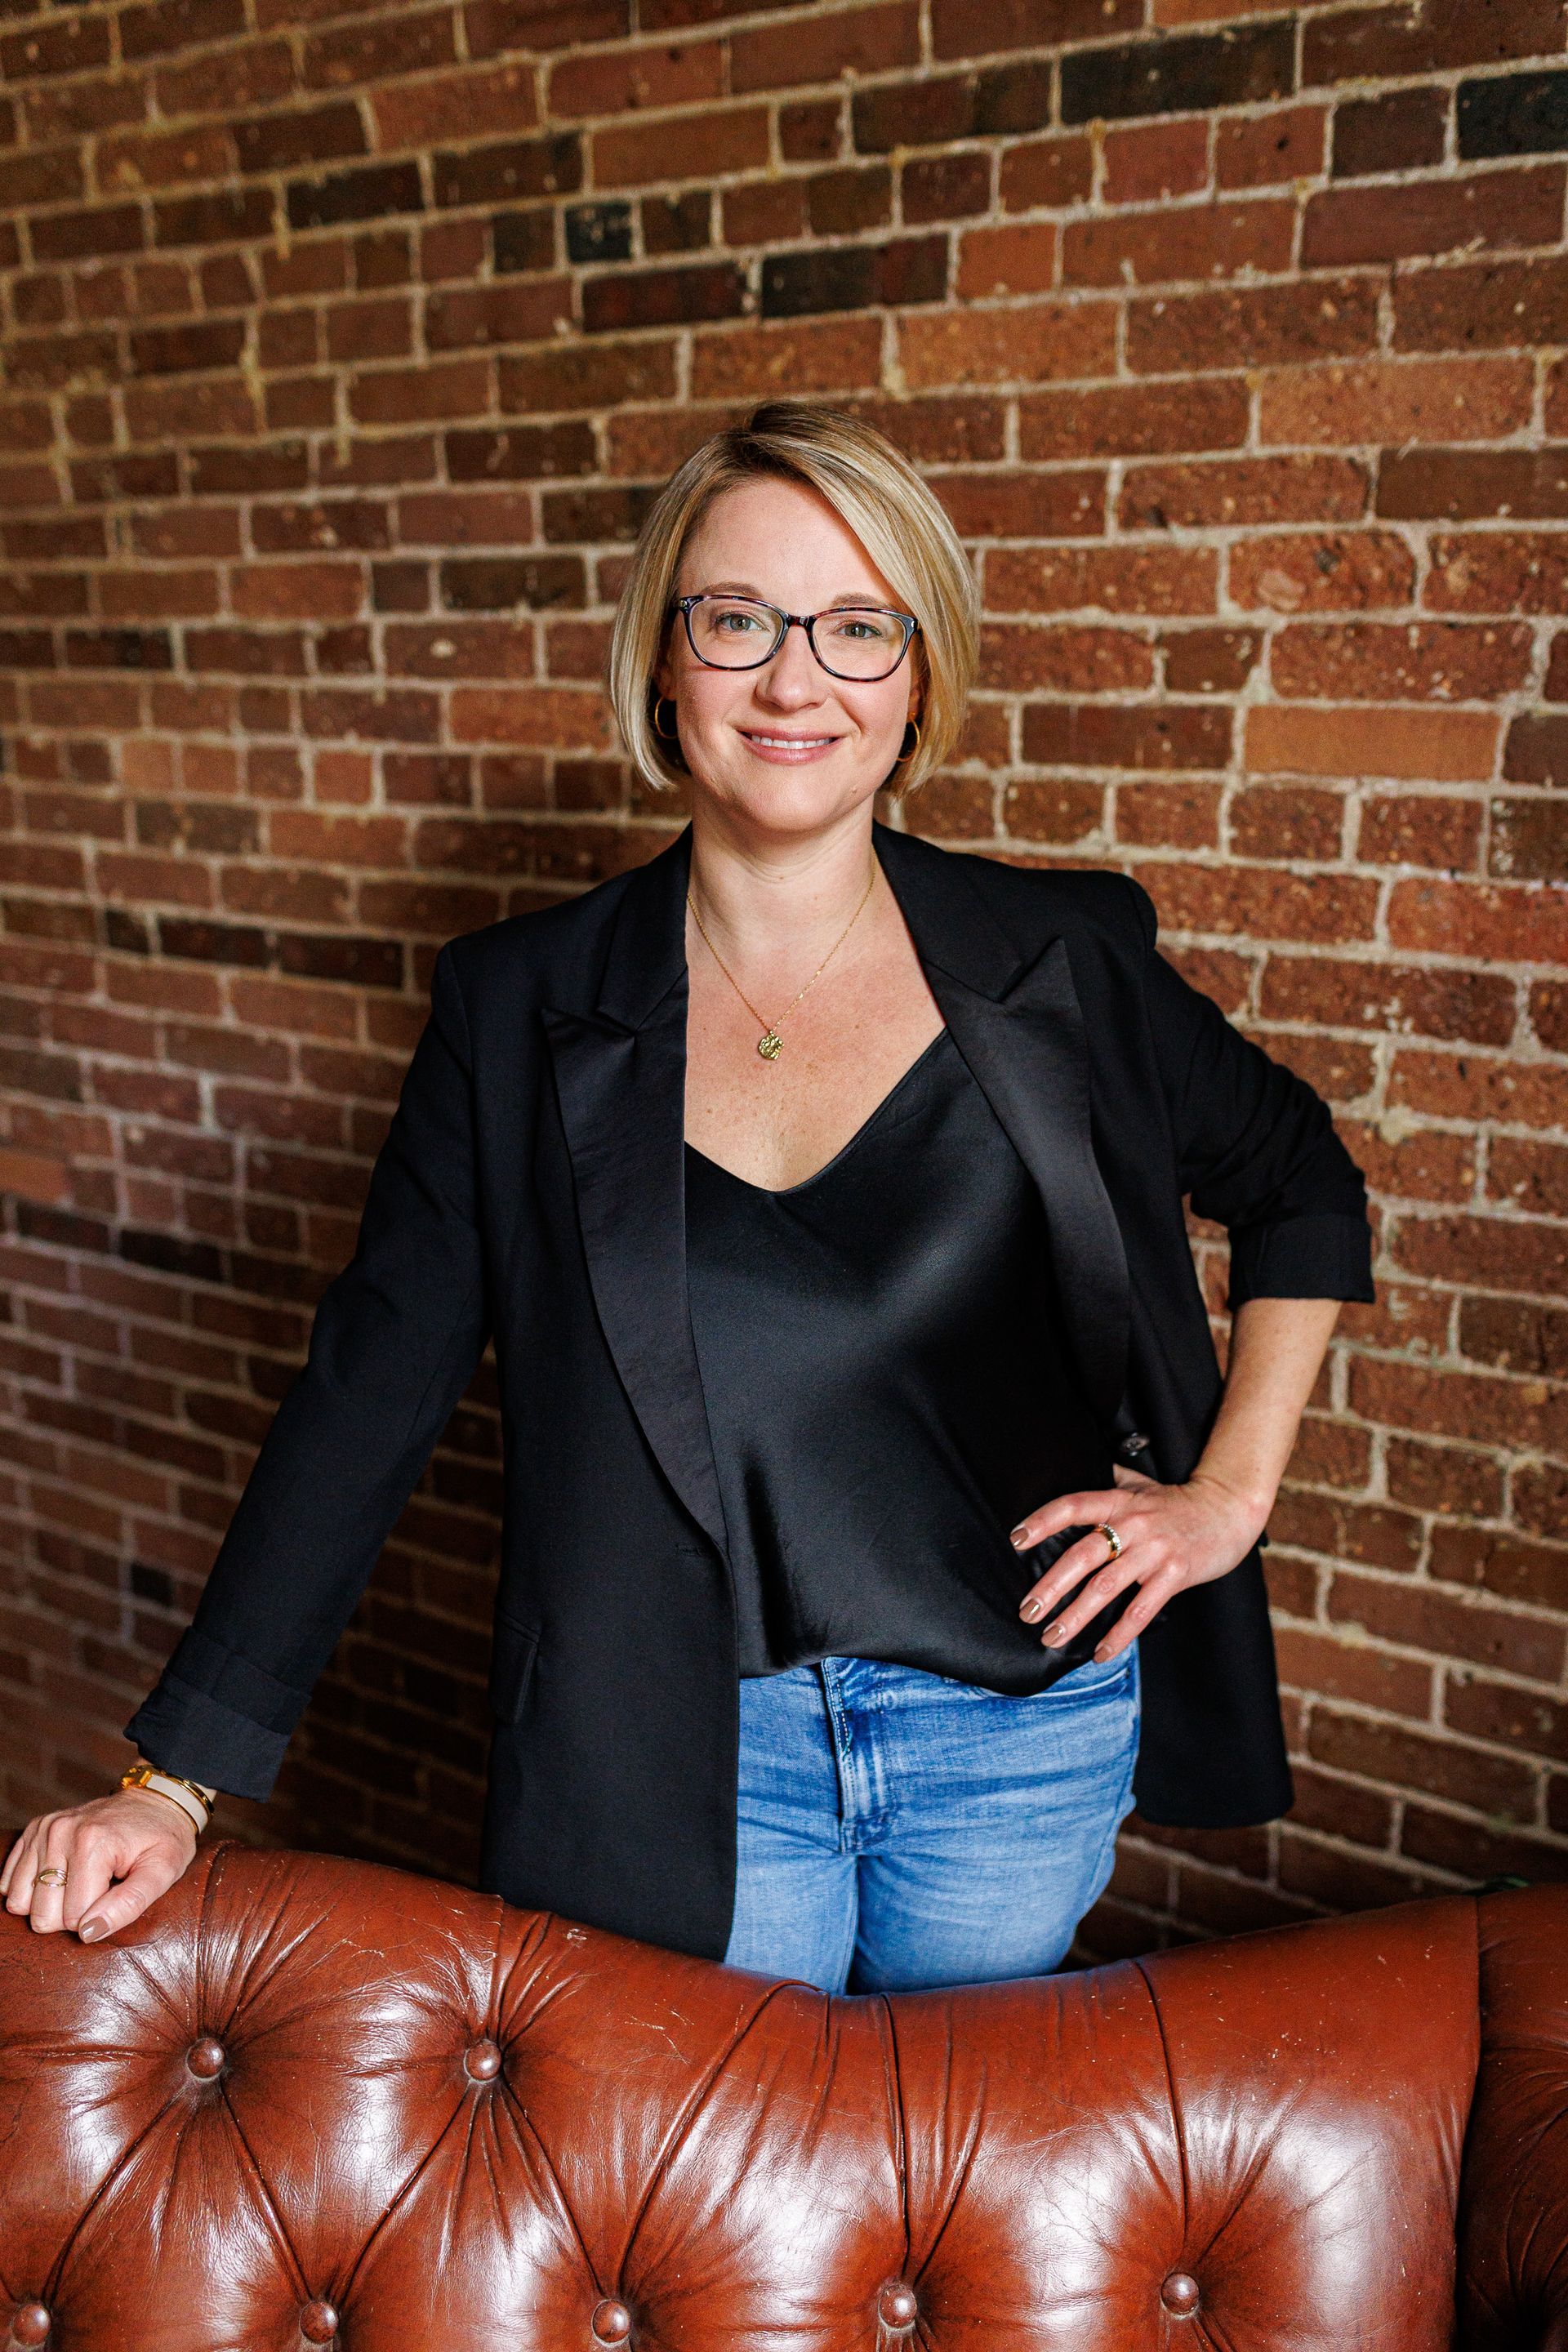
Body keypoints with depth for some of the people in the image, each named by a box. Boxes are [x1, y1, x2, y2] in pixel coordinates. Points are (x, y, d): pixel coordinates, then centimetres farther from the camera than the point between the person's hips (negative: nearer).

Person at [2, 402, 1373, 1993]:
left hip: (1022, 1727, 1)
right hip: (688, 1747, 0)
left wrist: (1231, 1491, 0)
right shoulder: (521, 1008, -5)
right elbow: (370, 1386, -5)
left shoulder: (1063, 964, -5)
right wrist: (178, 1774, -8)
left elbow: (1305, 1189, 10)